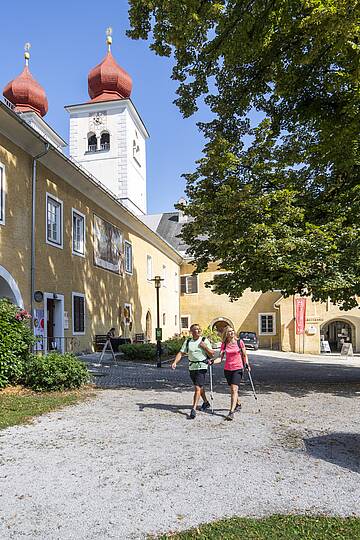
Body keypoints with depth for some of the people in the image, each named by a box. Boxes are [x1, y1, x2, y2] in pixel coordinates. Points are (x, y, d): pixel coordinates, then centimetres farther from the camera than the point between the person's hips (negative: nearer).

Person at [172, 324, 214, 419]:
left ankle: (194, 409, -11)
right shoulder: (187, 341, 5)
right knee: (199, 386, 20)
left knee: (197, 388, -13)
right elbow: (181, 353, 0)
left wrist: (205, 347, -17)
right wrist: (175, 362, -15)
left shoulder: (205, 340, -3)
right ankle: (206, 402, 42)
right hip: (191, 367, 4)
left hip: (202, 367, -4)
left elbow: (212, 355, -2)